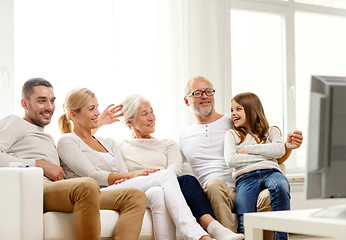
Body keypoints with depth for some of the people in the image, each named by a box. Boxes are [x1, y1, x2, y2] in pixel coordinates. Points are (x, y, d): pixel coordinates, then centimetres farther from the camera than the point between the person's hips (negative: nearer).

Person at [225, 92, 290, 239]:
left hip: (270, 171, 0)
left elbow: (279, 150, 2)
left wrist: (247, 149, 3)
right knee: (245, 223, -28)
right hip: (245, 176, 0)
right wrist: (263, 156, 4)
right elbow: (230, 161, 5)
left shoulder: (271, 131, 25)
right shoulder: (232, 134, 23)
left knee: (281, 185, -38)